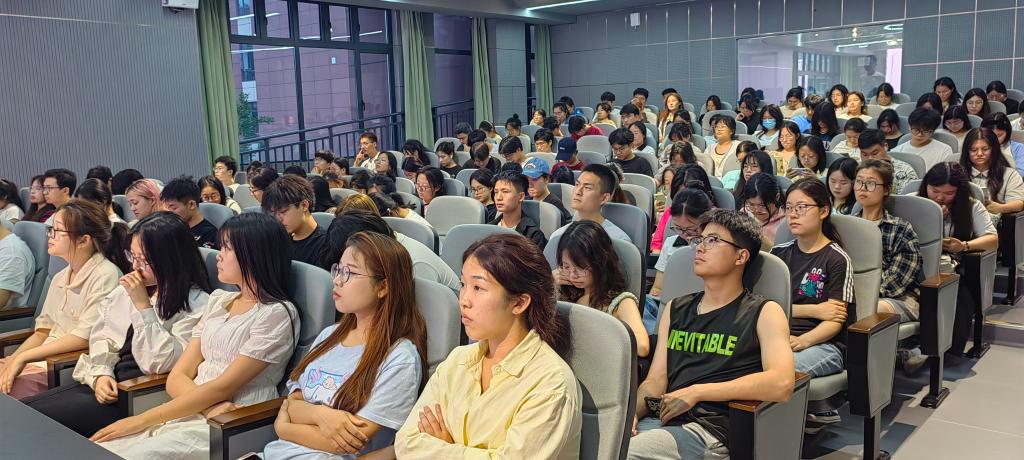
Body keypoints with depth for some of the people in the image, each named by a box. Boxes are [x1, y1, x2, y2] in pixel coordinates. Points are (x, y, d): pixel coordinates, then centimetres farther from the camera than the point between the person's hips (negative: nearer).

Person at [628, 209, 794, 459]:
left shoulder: (764, 313, 4)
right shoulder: (675, 309, 20)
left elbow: (781, 384, -13)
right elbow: (655, 381, 14)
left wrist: (696, 392, -14)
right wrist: (631, 412, -8)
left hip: (710, 429, -5)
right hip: (659, 420, 5)